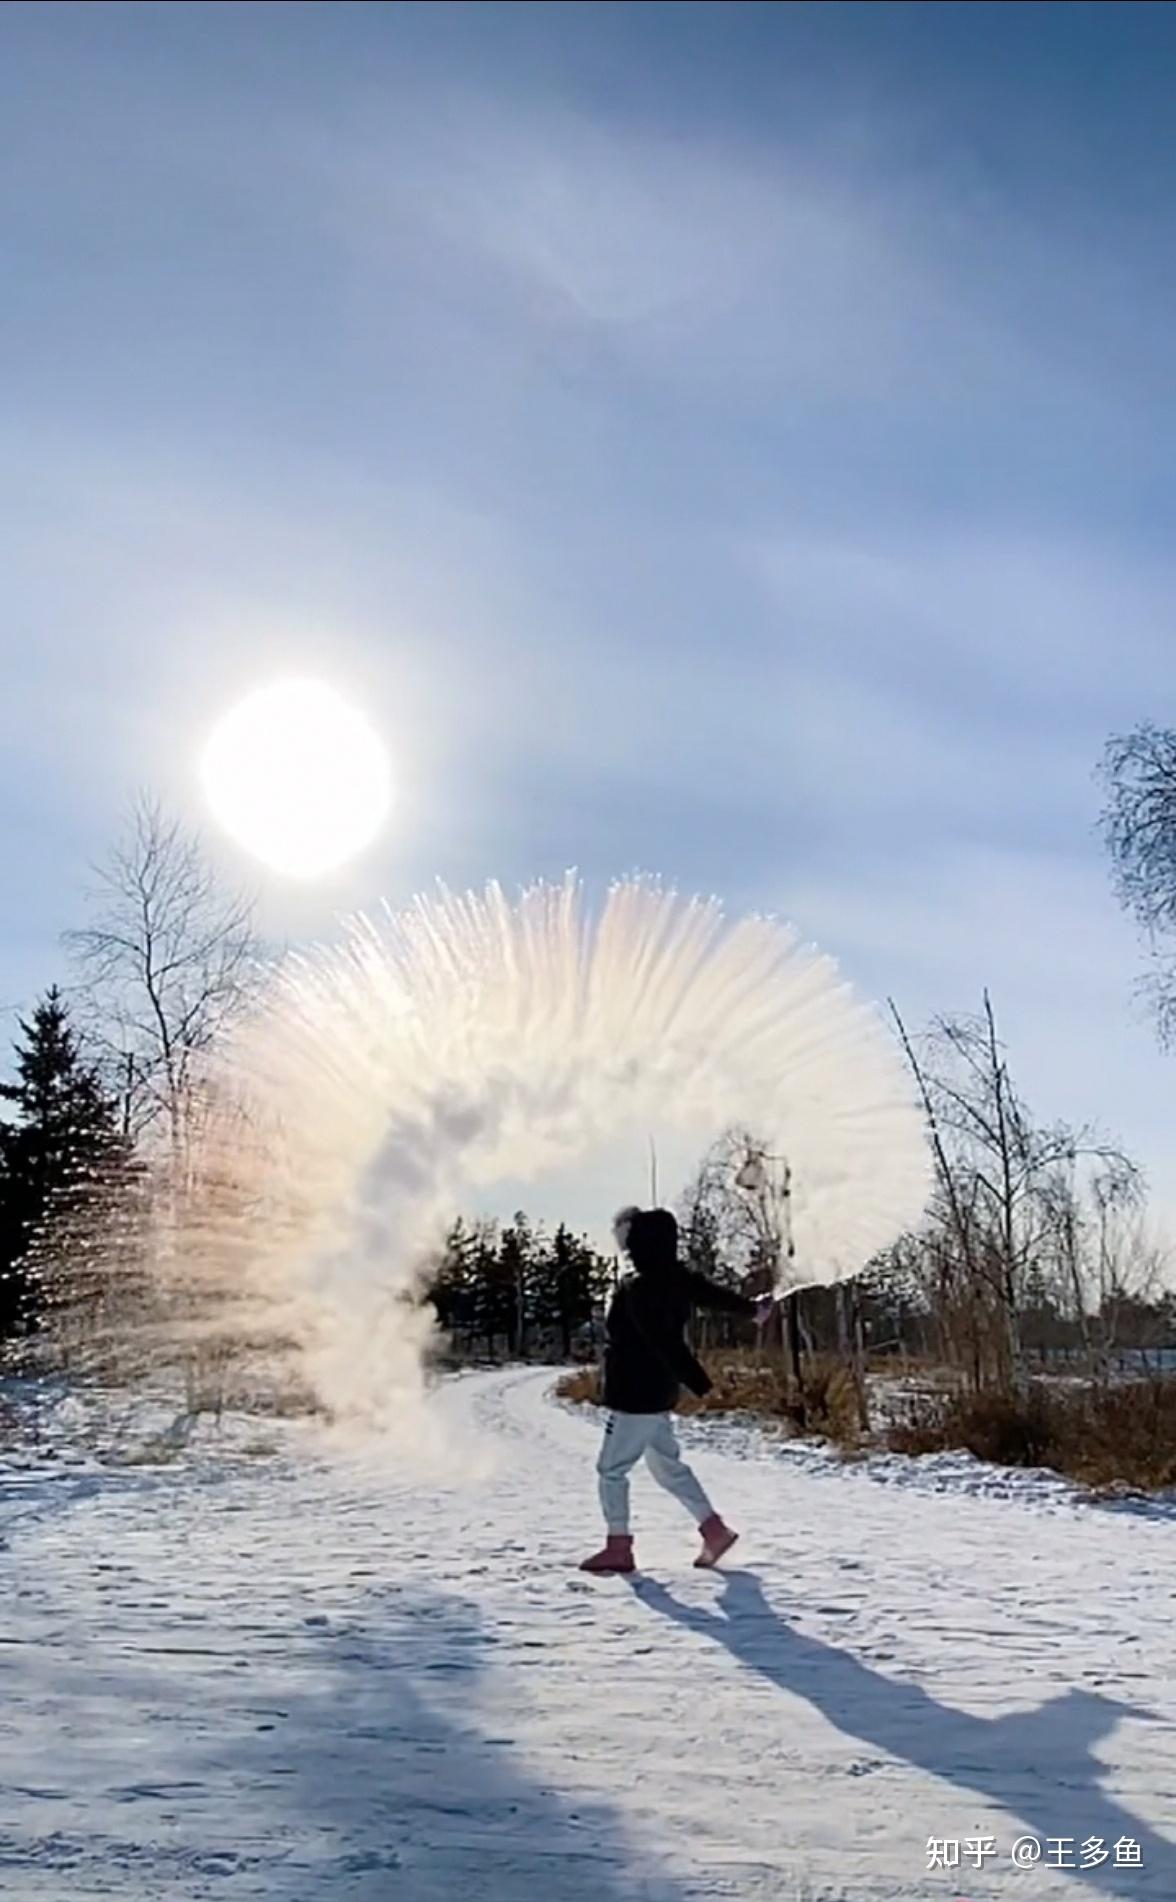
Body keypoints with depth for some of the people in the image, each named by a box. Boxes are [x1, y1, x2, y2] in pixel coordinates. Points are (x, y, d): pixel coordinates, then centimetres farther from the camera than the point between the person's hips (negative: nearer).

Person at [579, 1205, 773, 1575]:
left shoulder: (637, 1288, -24)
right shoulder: (676, 1277, 3)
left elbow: (666, 1342, -27)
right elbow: (712, 1293, 19)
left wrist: (699, 1382, -25)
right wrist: (750, 1308, 37)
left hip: (635, 1396, -9)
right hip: (658, 1393, 9)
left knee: (611, 1469, 3)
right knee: (667, 1465, 19)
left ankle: (618, 1547, 8)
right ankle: (714, 1530, 20)